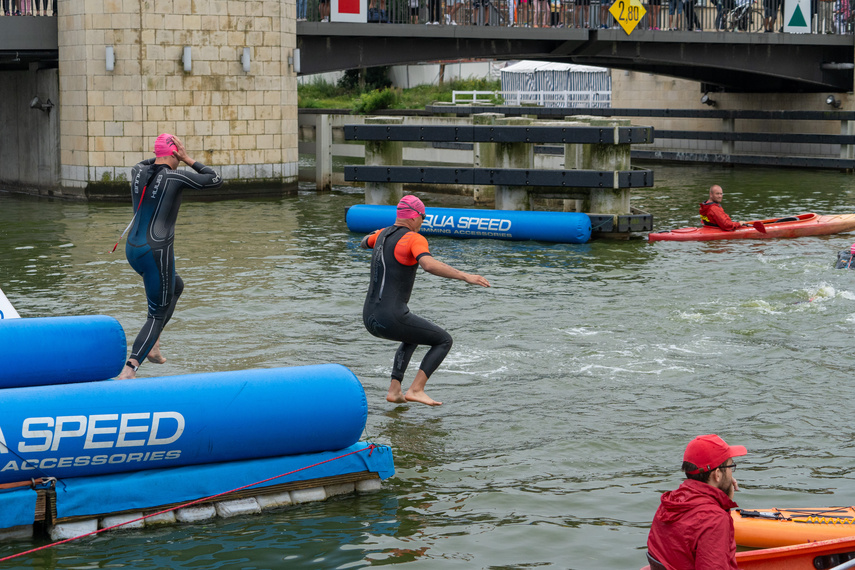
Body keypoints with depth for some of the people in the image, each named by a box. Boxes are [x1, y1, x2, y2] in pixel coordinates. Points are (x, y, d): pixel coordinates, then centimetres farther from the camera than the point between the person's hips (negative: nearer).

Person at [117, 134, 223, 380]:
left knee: (176, 287, 32)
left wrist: (162, 157, 18)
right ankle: (128, 370, -14)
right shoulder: (176, 177, -11)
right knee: (157, 315, 2)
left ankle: (152, 345, 25)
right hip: (157, 252, -7)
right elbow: (216, 180, 1)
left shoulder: (138, 172, 5)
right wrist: (187, 159, 3)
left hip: (132, 249, 8)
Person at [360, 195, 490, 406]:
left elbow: (365, 243, 39)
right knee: (444, 341, 8)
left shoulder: (383, 234, 14)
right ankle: (416, 389, -5)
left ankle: (394, 390, 23)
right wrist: (465, 276, -33)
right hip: (392, 319, -8)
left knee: (412, 338, 36)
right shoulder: (414, 239, -10)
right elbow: (429, 265, -32)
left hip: (369, 318, 8)